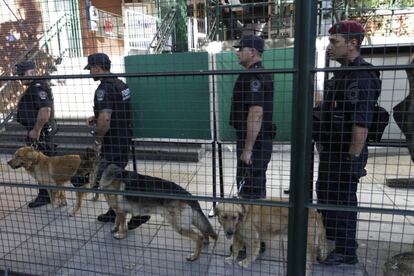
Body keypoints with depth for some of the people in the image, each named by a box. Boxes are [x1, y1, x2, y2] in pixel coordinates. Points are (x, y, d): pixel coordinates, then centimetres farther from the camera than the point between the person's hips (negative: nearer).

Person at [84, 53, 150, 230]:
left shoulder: (104, 89, -20)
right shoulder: (120, 84, 11)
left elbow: (105, 118, -30)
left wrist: (98, 139, -16)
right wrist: (97, 118, 16)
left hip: (113, 142, -10)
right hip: (124, 138, 10)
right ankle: (115, 213, 33)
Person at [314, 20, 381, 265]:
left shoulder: (361, 77, -19)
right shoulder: (342, 73, 12)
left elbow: (361, 124, -25)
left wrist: (353, 159, -24)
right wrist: (322, 143, 18)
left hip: (346, 154, -10)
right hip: (331, 152, 10)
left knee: (343, 201, 3)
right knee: (325, 194, 21)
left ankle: (346, 252, 22)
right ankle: (330, 242, 41)